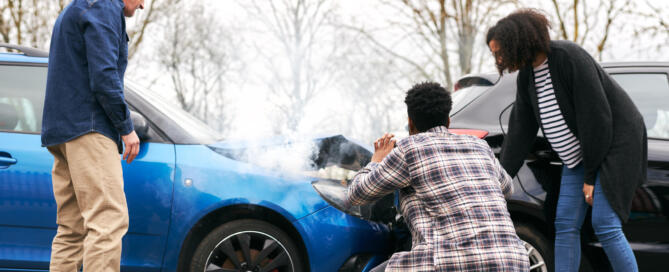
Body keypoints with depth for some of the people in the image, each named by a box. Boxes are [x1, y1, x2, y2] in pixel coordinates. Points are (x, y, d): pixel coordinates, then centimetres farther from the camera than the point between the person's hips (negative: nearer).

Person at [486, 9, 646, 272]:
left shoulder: (570, 58, -23)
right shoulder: (526, 75, 2)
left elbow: (597, 119, -22)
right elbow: (520, 131, 3)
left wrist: (591, 176, -18)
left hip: (614, 144, -8)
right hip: (578, 155, 8)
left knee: (605, 226, -14)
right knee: (565, 225, 1)